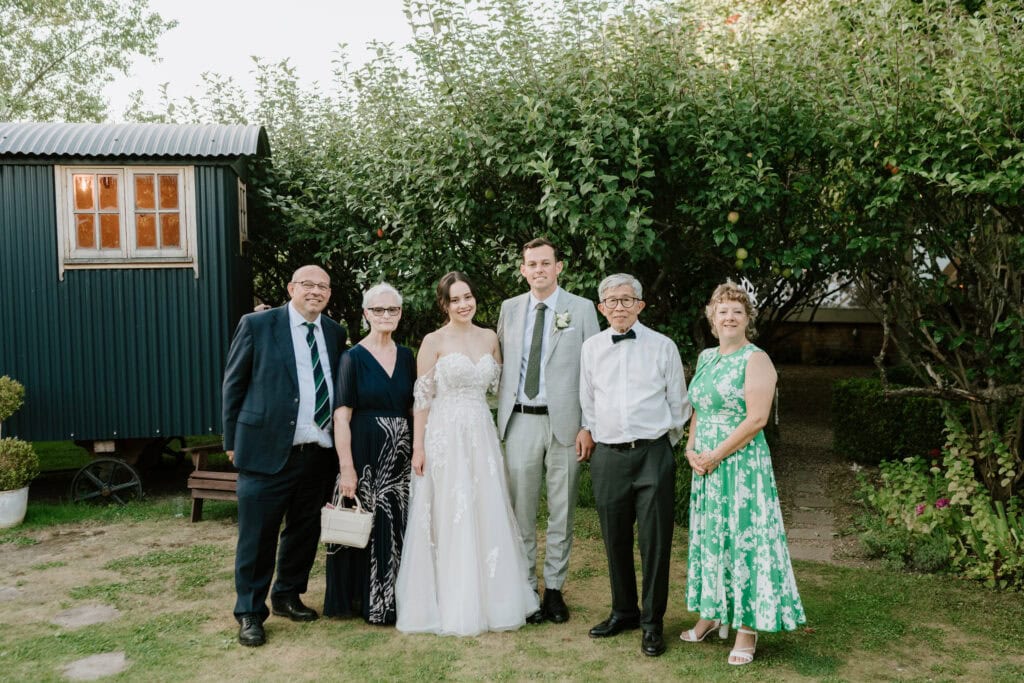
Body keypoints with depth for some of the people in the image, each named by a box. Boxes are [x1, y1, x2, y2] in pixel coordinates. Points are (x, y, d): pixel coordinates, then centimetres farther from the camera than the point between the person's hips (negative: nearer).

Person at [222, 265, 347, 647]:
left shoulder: (335, 334, 9)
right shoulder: (257, 325, -3)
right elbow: (233, 384, 1)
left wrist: (340, 443, 9)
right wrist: (232, 440, 0)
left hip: (321, 453, 5)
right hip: (268, 450, -4)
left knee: (305, 533, 15)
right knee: (258, 537, 4)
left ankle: (288, 596, 35)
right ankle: (250, 612, 20)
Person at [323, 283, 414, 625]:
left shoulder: (406, 356, 9)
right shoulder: (353, 357, -6)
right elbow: (341, 417, -11)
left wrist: (418, 452, 5)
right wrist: (346, 468, -17)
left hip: (400, 455, 5)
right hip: (365, 453, -4)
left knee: (397, 527, 10)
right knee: (365, 524, 2)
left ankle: (393, 598, 25)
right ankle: (364, 600, 18)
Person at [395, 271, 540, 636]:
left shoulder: (489, 338, 8)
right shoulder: (434, 341, -5)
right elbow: (422, 397, -6)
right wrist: (418, 447, -9)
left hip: (482, 435, 4)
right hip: (444, 437, -4)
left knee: (487, 516, 9)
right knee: (448, 519, 2)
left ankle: (488, 599, 24)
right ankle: (450, 604, 16)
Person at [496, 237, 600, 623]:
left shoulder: (582, 309, 1)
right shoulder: (509, 309, 10)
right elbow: (501, 364, 13)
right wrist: (499, 415, 4)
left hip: (564, 423, -2)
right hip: (519, 422, 2)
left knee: (562, 513, 7)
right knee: (521, 511, 6)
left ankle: (554, 589, 21)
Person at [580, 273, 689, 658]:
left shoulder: (662, 347, 1)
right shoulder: (591, 348, 7)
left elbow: (678, 403, 7)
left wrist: (665, 444, 10)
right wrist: (599, 439, 12)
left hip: (652, 454, -2)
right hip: (607, 456, 3)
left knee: (655, 541, 0)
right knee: (615, 540, 11)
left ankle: (652, 623, 14)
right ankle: (623, 612, 28)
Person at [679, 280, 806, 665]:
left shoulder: (756, 359, -10)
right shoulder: (706, 358, 12)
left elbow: (756, 419, -17)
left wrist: (716, 455, -16)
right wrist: (692, 448, 1)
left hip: (742, 464, -7)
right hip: (706, 464, 7)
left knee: (744, 539, -2)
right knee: (709, 536, 13)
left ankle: (748, 627, 10)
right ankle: (713, 614, 27)